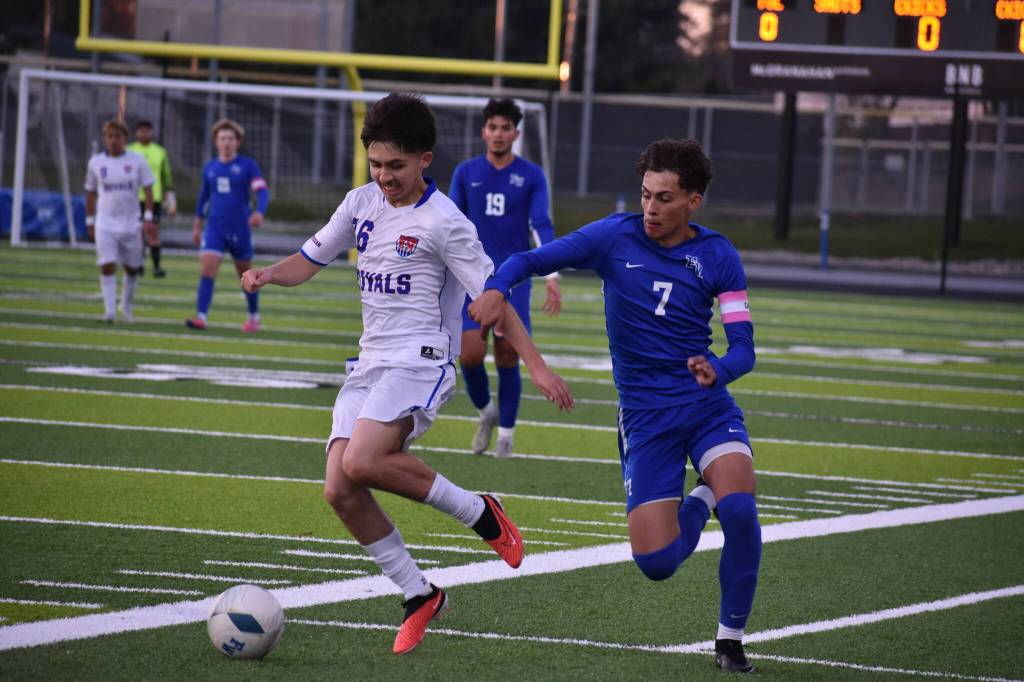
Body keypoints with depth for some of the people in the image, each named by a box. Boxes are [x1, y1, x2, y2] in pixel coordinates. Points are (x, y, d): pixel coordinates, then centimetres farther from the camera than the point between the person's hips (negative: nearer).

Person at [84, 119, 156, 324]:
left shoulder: (137, 161, -1)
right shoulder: (96, 162, 3)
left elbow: (147, 189, 0)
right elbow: (90, 192, 13)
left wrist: (148, 217, -10)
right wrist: (89, 221, 12)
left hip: (131, 222, 0)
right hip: (105, 223, 0)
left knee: (132, 268, 10)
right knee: (107, 266, -13)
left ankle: (126, 307, 29)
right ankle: (109, 310, -11)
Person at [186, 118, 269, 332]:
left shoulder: (248, 165, -4)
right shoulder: (210, 167, 9)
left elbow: (262, 192, -15)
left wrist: (259, 212, -34)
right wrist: (197, 226, 22)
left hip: (239, 230, -2)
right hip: (214, 230, 2)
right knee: (206, 271, -15)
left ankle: (254, 317, 30)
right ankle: (201, 317, -21)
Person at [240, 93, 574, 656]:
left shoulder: (443, 223, -8)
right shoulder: (362, 203, 11)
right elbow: (310, 259, 19)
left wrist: (536, 366, -13)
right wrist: (268, 274, -3)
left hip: (420, 361, -7)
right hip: (368, 366, 7)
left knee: (362, 463, -28)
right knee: (339, 490, -8)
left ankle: (479, 513, -9)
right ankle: (418, 596, 5)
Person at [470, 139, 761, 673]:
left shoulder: (717, 256, -2)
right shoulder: (617, 236, -3)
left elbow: (743, 347, -4)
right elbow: (533, 260, -2)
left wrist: (718, 370, -28)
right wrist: (496, 288, -25)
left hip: (709, 407, 0)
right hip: (644, 417, 0)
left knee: (739, 510, -29)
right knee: (656, 563, -10)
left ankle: (731, 636, -6)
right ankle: (698, 503, 26)